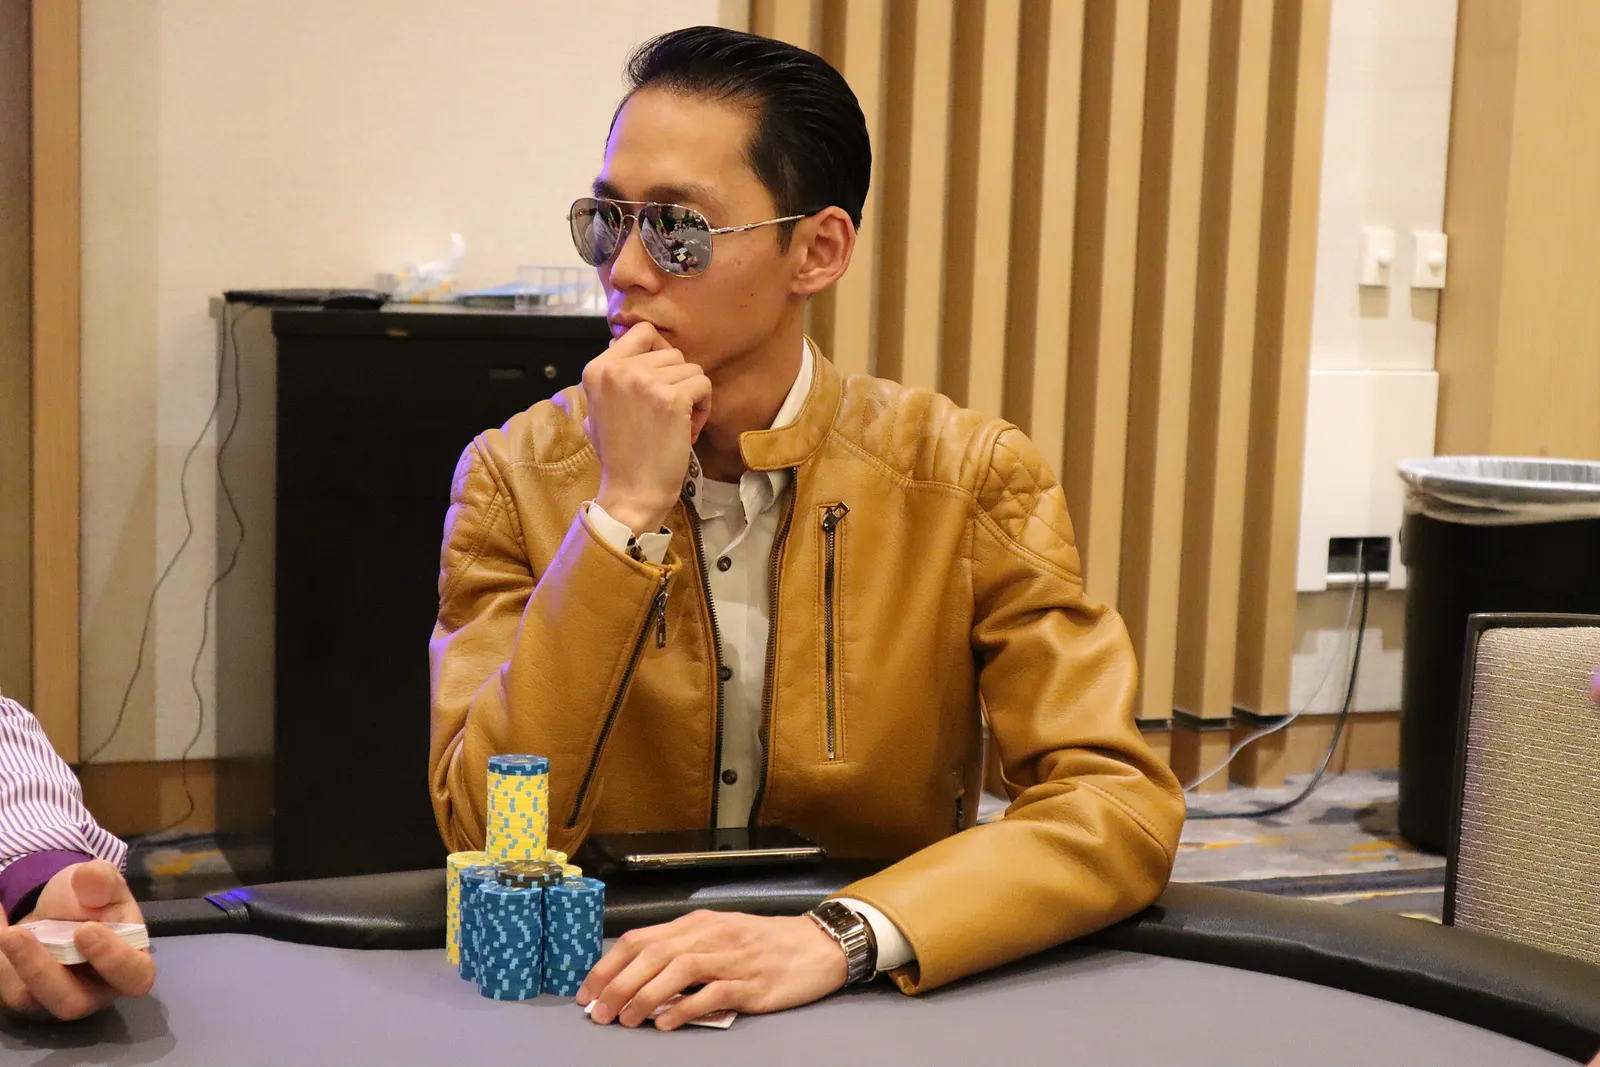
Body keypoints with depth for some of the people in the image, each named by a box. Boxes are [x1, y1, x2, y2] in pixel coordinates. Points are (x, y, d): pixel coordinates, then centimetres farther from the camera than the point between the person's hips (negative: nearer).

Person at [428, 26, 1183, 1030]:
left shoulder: (970, 480, -7)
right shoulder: (517, 475, -4)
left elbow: (1125, 805, -15)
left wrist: (837, 938, -29)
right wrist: (625, 512, -20)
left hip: (882, 1006, 0)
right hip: (590, 991, 0)